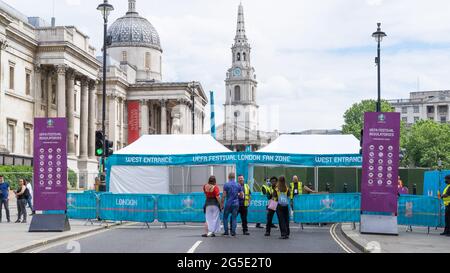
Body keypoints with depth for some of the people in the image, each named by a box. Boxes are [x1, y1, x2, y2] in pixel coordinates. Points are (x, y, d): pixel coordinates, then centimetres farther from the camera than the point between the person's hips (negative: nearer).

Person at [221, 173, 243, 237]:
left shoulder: (226, 185, -6)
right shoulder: (238, 185, 3)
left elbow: (224, 195, -9)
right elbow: (241, 195, 5)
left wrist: (222, 203, -1)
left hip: (228, 203, -2)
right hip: (236, 203, 3)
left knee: (225, 217, 9)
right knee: (234, 218, 5)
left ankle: (226, 231, 6)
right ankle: (233, 232, 1)